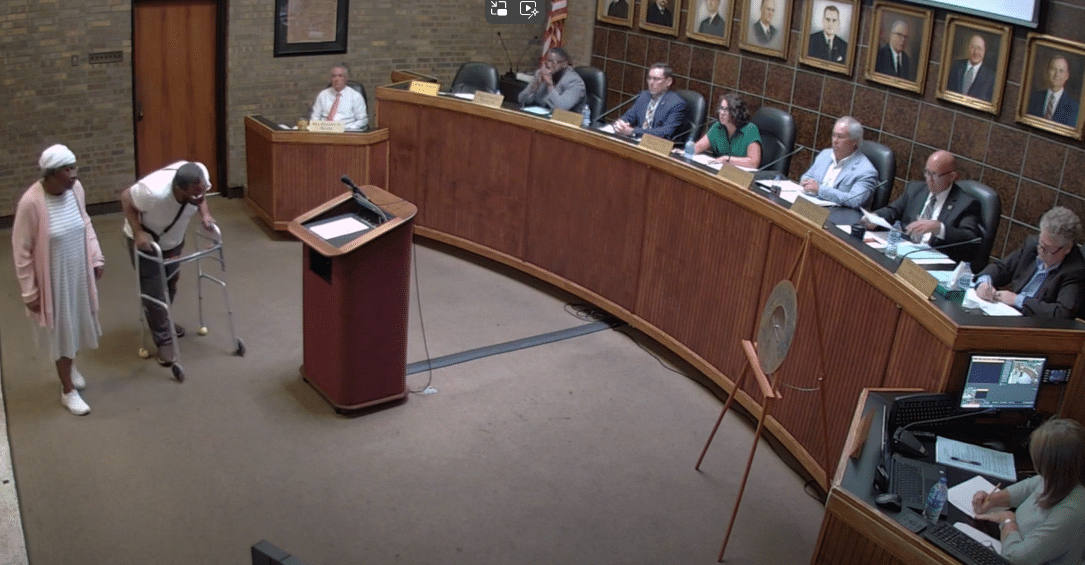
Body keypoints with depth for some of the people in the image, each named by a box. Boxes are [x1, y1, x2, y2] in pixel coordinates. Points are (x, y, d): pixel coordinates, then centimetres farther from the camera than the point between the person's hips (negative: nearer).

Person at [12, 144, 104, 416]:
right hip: (53, 279, -5)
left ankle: (70, 365, 52)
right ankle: (68, 390, 27)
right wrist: (29, 293, -15)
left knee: (77, 322, 23)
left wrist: (96, 258, 8)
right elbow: (21, 251, -18)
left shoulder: (75, 189, -10)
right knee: (60, 330, 10)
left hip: (80, 273, 6)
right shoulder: (31, 203, -27)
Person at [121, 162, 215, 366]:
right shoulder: (154, 191, -44)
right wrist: (138, 233, -33)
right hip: (146, 242, -6)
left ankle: (164, 322, 46)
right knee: (154, 291, -2)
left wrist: (205, 214, -23)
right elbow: (126, 197, -25)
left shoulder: (200, 175, -30)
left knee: (170, 285, 22)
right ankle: (164, 340, 13)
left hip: (174, 239, 6)